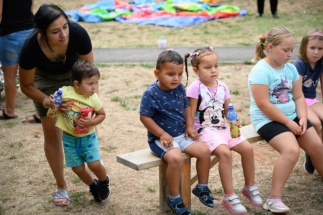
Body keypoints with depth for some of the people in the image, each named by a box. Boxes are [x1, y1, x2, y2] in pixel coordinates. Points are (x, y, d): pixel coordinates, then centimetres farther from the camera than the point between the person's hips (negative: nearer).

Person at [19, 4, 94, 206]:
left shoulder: (78, 33, -37)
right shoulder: (31, 47, -38)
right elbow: (26, 86, -19)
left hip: (73, 72, 1)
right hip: (45, 79, -1)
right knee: (52, 134, 1)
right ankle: (61, 186, 18)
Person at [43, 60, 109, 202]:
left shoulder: (93, 98, -13)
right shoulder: (64, 92, -16)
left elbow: (102, 114, 0)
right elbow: (46, 103, -6)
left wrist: (91, 122, -19)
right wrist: (48, 102, -30)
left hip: (88, 137, -1)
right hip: (69, 138, 1)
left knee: (94, 164, -13)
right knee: (78, 168, 7)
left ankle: (104, 182, 21)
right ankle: (93, 186, 36)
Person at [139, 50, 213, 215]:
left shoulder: (180, 88, 3)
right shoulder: (151, 93, -15)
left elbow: (186, 107, 16)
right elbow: (145, 117, -14)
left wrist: (189, 126, 3)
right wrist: (162, 134, -18)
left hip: (181, 134, 6)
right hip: (161, 138, -6)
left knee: (204, 150, -9)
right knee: (175, 158, -32)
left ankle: (202, 188, 14)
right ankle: (174, 199, -13)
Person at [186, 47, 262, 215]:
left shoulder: (222, 87, 9)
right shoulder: (195, 88, -10)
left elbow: (227, 111, 14)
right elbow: (191, 114, -8)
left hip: (222, 128, 7)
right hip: (205, 130, -7)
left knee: (247, 147, -8)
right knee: (225, 152, -31)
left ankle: (249, 187, 14)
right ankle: (229, 197, -20)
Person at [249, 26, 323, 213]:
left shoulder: (290, 68, 7)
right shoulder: (261, 71, -16)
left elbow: (298, 96, 9)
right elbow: (264, 105, -21)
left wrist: (302, 118, -9)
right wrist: (288, 123, -17)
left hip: (292, 116, 8)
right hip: (268, 120, -8)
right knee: (292, 150, -27)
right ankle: (274, 200, -23)